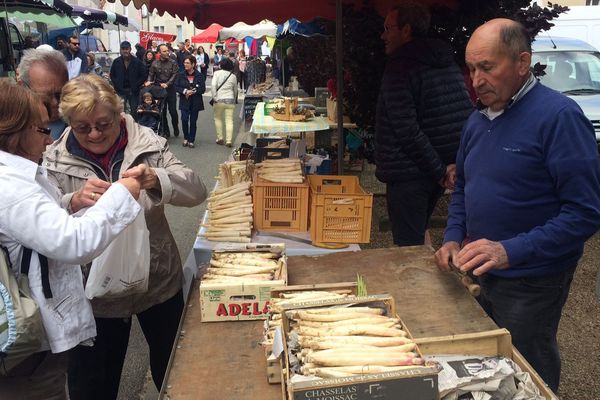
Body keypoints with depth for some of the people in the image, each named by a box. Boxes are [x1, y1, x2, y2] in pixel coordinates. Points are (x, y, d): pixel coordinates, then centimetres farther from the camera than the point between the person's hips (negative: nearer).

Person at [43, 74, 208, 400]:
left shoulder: (149, 144, -7)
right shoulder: (54, 160, -6)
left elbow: (196, 190, -14)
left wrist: (156, 179, -35)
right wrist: (73, 202, -35)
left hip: (159, 280, 1)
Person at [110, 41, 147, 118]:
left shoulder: (137, 62, -3)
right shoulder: (116, 62, 3)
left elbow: (144, 75, -1)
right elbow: (112, 75, 11)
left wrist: (136, 85, -7)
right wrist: (117, 85, -2)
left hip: (133, 91, -1)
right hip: (121, 90, 1)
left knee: (134, 111, 7)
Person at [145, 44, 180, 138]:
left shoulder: (173, 63, -2)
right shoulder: (155, 63, 4)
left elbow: (174, 75, -9)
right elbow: (151, 74, 5)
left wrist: (167, 84, -20)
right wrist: (149, 81, -16)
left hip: (170, 89, -2)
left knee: (173, 110, 0)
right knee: (162, 111, 6)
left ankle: (176, 128, 22)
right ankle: (165, 131, 17)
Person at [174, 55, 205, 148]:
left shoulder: (199, 75, -2)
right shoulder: (181, 75, 2)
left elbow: (203, 89, -4)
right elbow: (176, 87, 1)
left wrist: (193, 91, -17)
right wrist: (185, 91, -15)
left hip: (195, 102, 0)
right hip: (184, 101, 0)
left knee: (193, 121, 4)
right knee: (184, 119, -10)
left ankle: (191, 140, 17)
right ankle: (186, 138, 14)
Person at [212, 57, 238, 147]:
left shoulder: (217, 73, -3)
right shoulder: (233, 76, 5)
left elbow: (213, 85, -15)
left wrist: (214, 97, -8)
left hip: (219, 100, -1)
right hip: (230, 100, 1)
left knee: (218, 118, 17)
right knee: (229, 120, 2)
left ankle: (220, 138, 16)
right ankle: (229, 140, -3)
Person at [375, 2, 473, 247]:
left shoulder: (399, 66, -13)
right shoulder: (448, 63, 12)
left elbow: (406, 129, -21)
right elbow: (468, 115, 9)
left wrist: (439, 170, -15)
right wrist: (457, 163, 1)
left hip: (408, 171, -8)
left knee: (408, 246, 1)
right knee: (418, 236, 26)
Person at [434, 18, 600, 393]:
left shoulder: (559, 115, -18)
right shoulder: (478, 119, 6)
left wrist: (511, 251, -29)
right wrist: (453, 238, 1)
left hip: (531, 286, -7)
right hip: (482, 275, 7)